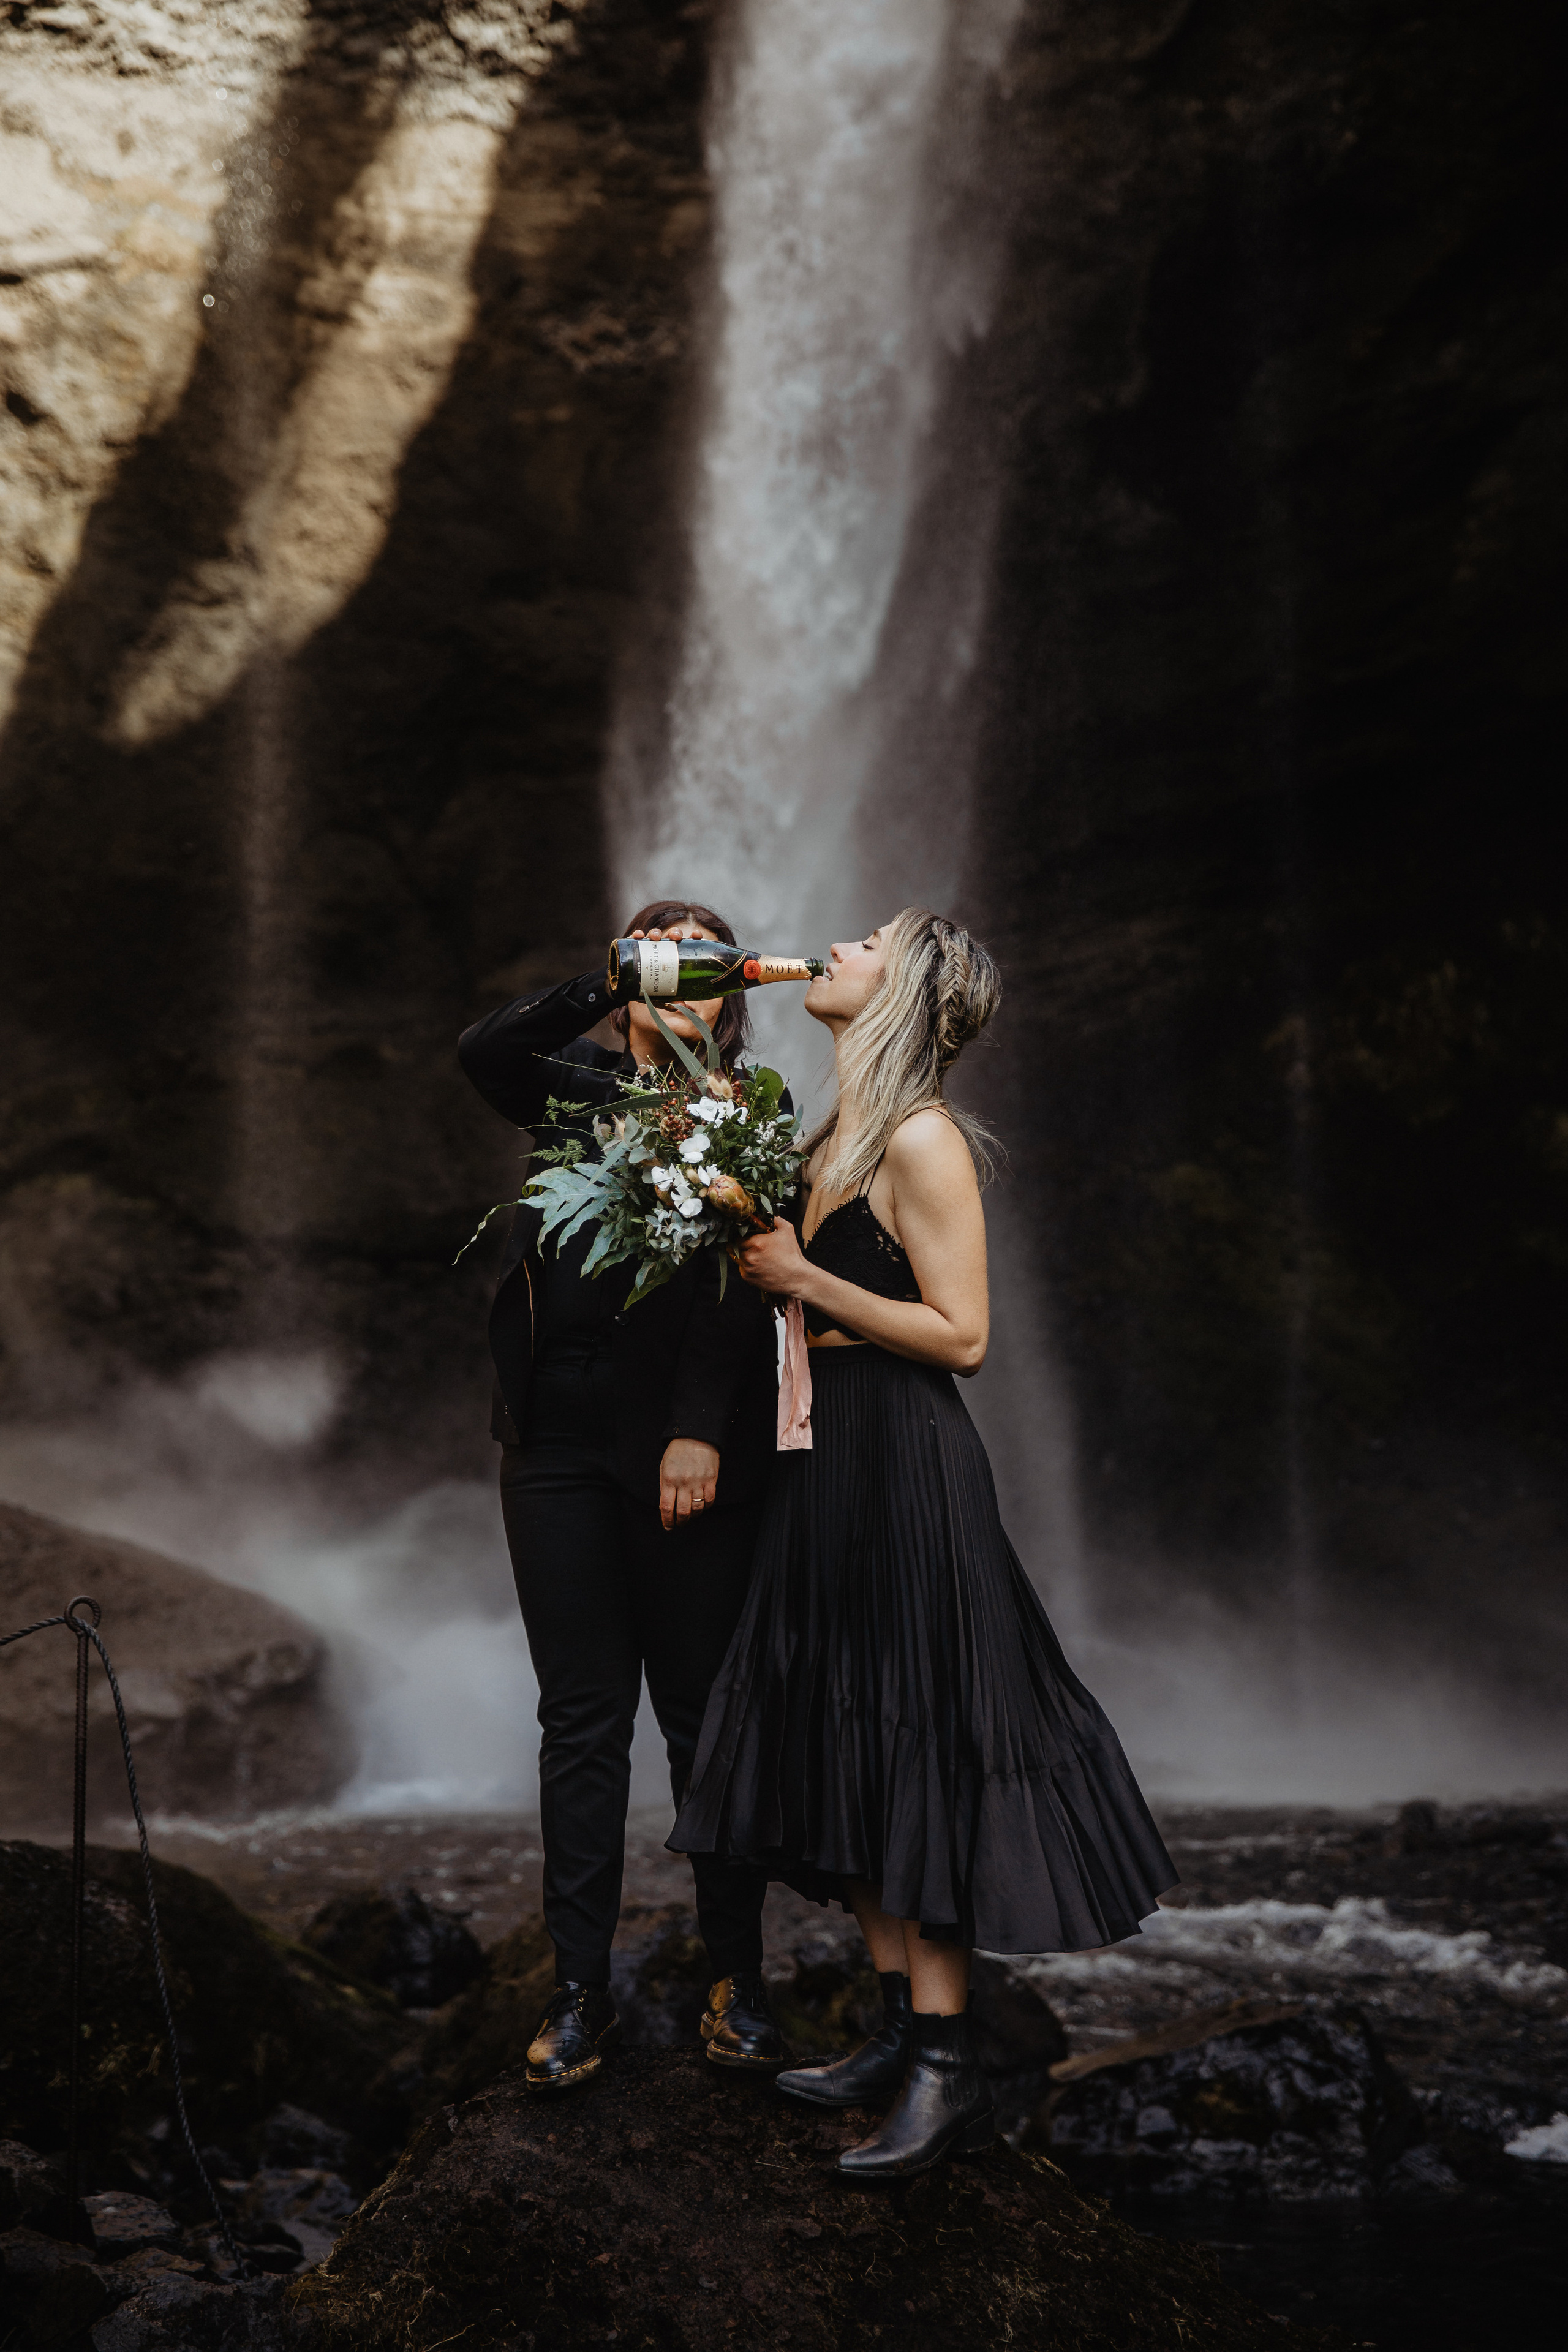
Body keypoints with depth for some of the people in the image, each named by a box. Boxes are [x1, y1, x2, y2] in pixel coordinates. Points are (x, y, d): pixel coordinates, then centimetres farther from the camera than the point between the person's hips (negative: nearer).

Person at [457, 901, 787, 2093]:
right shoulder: (579, 1093, 14)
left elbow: (740, 1276, -6)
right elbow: (485, 1052, -5)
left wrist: (700, 1431, -16)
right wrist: (612, 983, -14)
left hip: (688, 1447, -3)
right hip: (560, 1443, 3)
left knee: (703, 1716, 3)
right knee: (582, 1719, 6)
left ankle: (738, 1976, 16)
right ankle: (581, 1988, 14)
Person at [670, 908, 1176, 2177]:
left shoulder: (923, 1140, -14)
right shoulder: (839, 1136, 13)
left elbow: (962, 1335, -17)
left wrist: (805, 1280, -16)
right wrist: (763, 1256, 4)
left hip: (907, 1474, -9)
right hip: (831, 1463, 9)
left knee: (912, 1753, -4)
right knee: (846, 1750, 12)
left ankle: (951, 2072, 6)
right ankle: (904, 2027, 24)